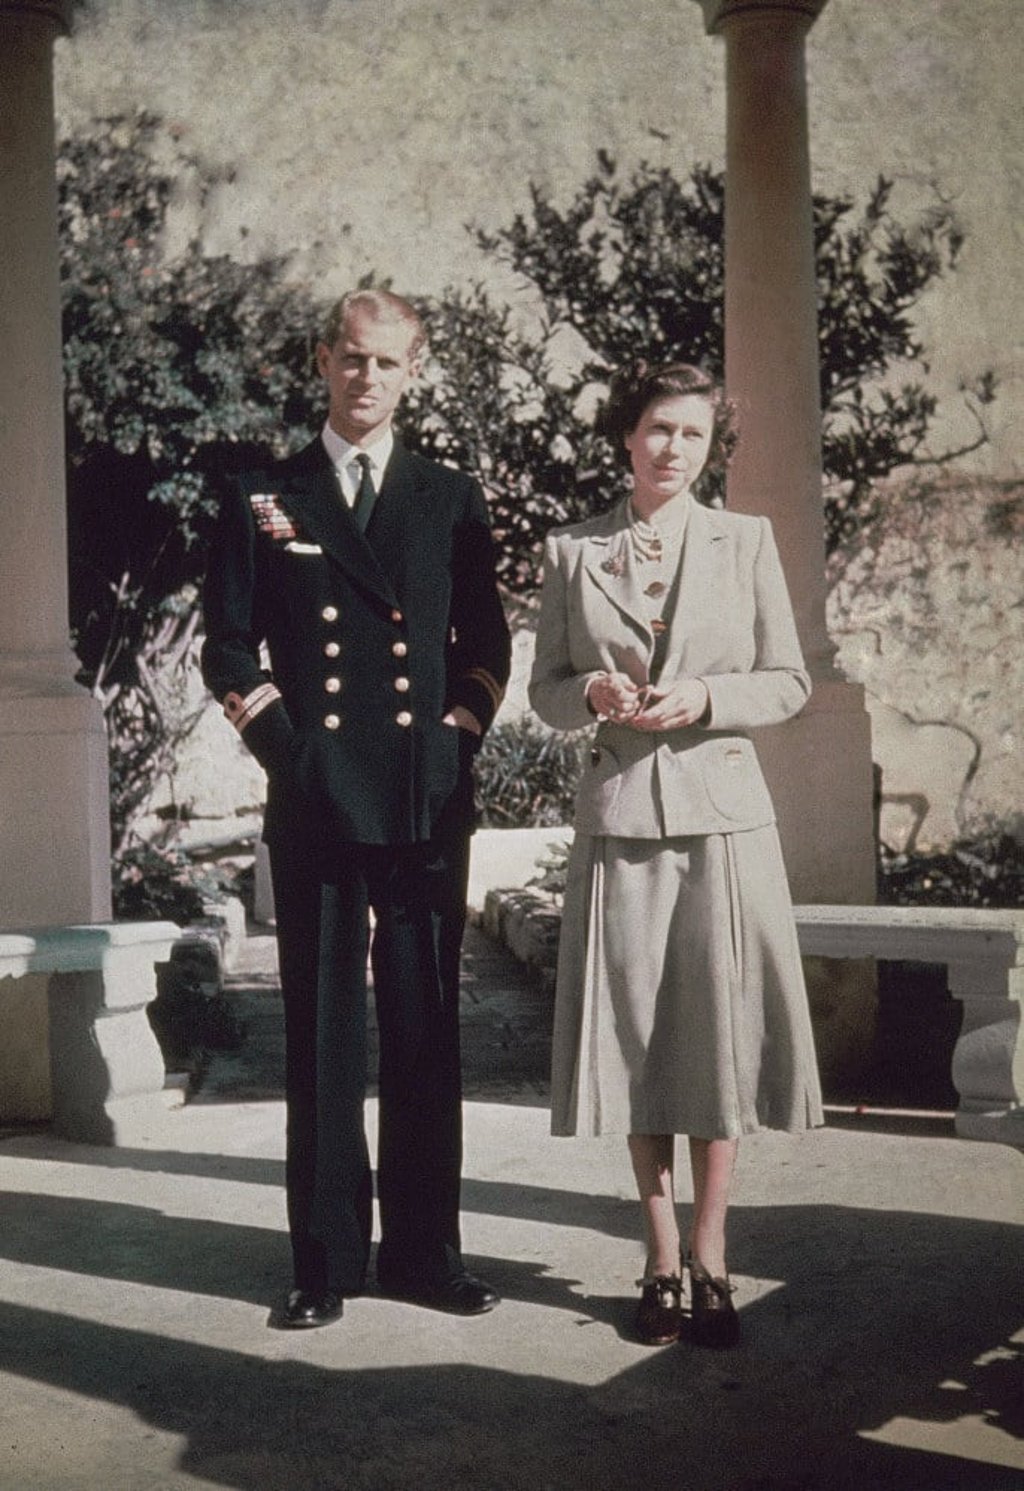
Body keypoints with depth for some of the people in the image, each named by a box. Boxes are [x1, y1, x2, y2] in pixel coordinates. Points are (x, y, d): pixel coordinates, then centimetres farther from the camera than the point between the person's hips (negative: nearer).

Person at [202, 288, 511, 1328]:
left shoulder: (452, 500, 13)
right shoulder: (260, 502, 10)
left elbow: (486, 643, 14)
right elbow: (228, 651, 7)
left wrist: (458, 733, 0)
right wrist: (282, 744, -3)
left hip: (428, 801, 1)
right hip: (314, 802, -1)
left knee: (427, 1029, 5)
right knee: (321, 1032, 2)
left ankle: (424, 1252, 14)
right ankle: (326, 1261, 10)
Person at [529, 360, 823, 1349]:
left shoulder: (746, 541, 6)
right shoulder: (571, 552, 8)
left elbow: (789, 682, 5)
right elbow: (545, 688, 10)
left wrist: (703, 698, -11)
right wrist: (594, 694, -11)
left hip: (720, 810, -1)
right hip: (618, 814, 1)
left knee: (718, 1031, -1)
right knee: (633, 1032, 3)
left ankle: (709, 1259, 11)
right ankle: (661, 1260, 14)